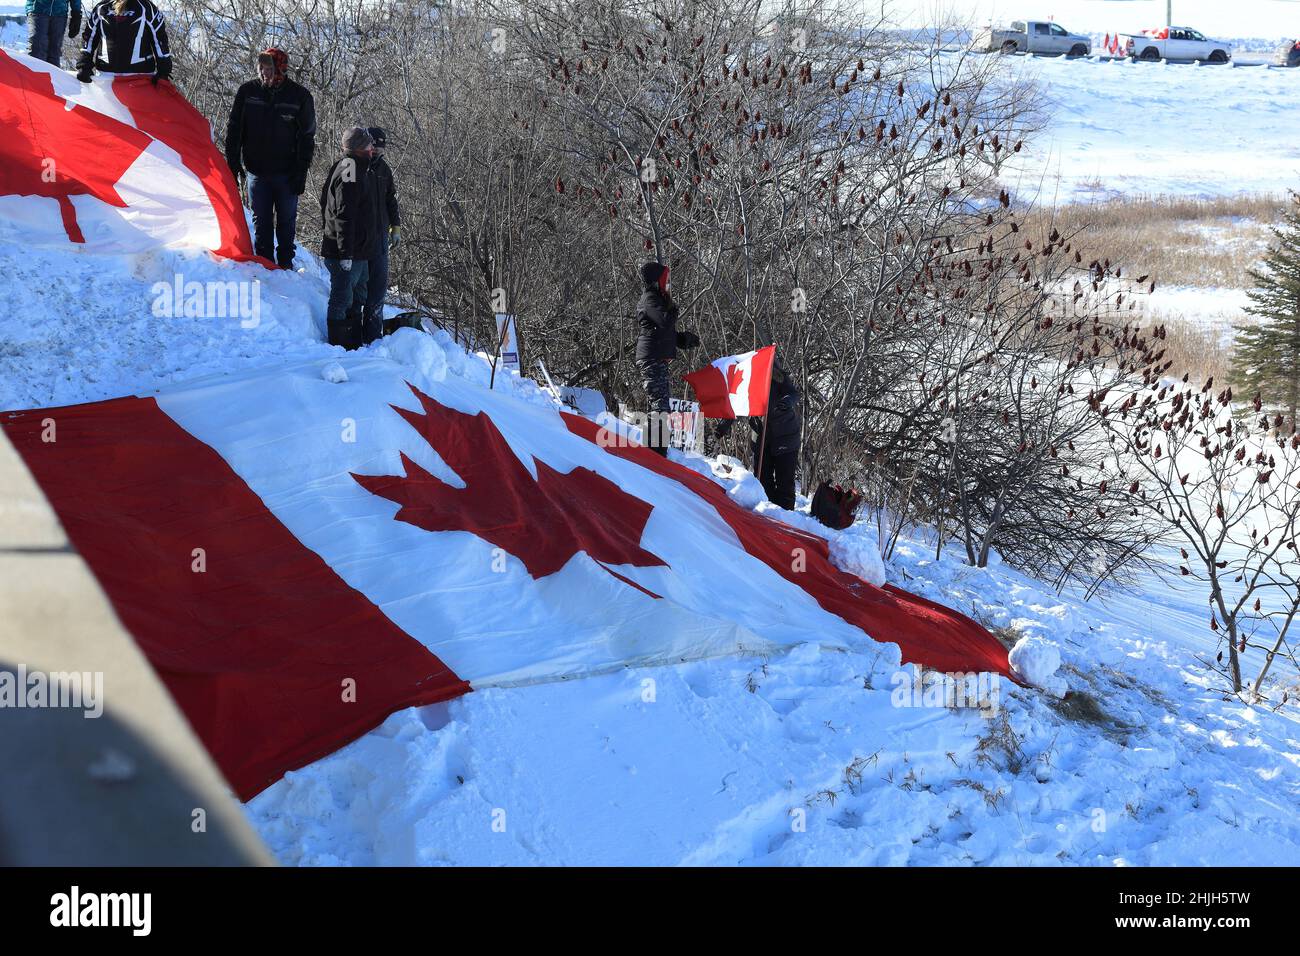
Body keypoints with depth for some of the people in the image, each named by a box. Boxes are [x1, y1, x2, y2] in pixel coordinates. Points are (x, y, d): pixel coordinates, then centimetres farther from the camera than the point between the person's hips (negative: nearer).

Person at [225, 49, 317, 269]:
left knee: (286, 222, 6)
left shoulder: (300, 96, -4)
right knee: (261, 222, 6)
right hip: (257, 170, 2)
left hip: (286, 174, -2)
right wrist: (233, 162, -2)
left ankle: (285, 263, 15)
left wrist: (301, 173, -8)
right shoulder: (248, 91, 1)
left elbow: (307, 138, -1)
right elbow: (234, 129, 7)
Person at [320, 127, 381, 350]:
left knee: (357, 299, 19)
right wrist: (346, 253, -25)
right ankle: (339, 346, 2)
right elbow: (343, 217, -24)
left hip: (359, 252, 11)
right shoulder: (349, 173, -19)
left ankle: (355, 345, 29)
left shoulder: (359, 170, 14)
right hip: (347, 253, -11)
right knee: (342, 299, -3)